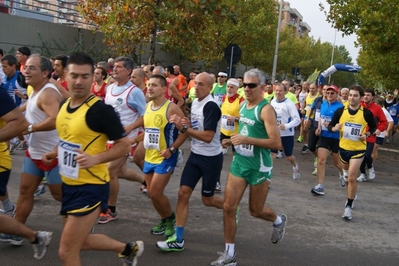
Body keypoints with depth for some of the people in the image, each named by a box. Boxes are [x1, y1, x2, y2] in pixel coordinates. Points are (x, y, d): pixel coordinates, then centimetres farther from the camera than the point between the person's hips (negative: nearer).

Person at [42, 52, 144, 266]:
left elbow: (124, 145, -16)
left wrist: (95, 159, -29)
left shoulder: (101, 110, -19)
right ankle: (129, 248, 43)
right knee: (80, 241, 23)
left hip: (91, 187, -9)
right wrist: (56, 153, 5)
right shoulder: (64, 106, 4)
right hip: (69, 184, 9)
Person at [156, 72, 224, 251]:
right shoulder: (195, 102, 7)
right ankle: (178, 239, 5)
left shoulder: (211, 106, -20)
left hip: (211, 158, -7)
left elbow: (208, 136, -26)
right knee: (183, 193, 0)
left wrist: (184, 128, -26)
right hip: (195, 155, 8)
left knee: (207, 199, 7)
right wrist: (185, 124, -5)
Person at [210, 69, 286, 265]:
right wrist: (233, 141, 4)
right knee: (228, 207, 0)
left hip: (259, 167, -6)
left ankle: (279, 221, 46)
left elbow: (276, 143, -24)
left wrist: (247, 140, -28)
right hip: (239, 162, 7)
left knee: (255, 211, 11)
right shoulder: (243, 105, 7)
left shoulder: (266, 109, -17)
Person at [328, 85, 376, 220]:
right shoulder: (340, 111, -8)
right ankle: (351, 195, 46)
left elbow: (373, 127, 5)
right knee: (346, 174, 21)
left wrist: (366, 135, -14)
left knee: (351, 178, -10)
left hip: (358, 149, -3)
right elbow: (330, 126, -1)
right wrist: (334, 128, -24)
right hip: (343, 147, 4)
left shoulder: (366, 113, -12)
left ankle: (349, 206, 3)